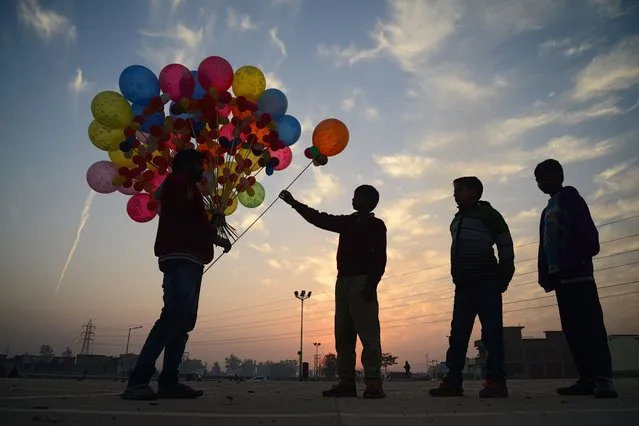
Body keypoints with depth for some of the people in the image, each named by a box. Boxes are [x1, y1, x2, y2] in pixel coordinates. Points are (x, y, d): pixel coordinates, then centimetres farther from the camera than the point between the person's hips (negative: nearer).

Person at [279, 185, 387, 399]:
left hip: (362, 282, -7)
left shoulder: (376, 224, 5)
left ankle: (374, 384, -13)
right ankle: (346, 383, 4)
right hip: (343, 280, 7)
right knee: (343, 334, 2)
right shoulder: (347, 222, 21)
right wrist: (294, 203, 27)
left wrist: (372, 283, -17)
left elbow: (380, 257, -5)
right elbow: (318, 218, 25)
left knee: (368, 332, -13)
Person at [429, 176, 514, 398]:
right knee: (458, 333, 2)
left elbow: (505, 243, -4)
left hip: (486, 281, -7)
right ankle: (453, 381, 3)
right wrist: (457, 278, 16)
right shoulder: (457, 220, 23)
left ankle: (496, 381, -5)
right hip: (464, 284, 7)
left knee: (491, 331, -8)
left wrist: (504, 274, -8)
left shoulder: (488, 213, 2)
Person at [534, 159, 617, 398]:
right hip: (561, 274, 8)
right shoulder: (548, 211, 27)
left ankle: (604, 378, -16)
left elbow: (586, 227, -7)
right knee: (571, 327, 2)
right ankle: (588, 378, 3)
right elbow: (544, 246, 20)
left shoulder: (570, 196, 7)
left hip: (577, 270, -8)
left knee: (589, 322, -14)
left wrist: (584, 255, -19)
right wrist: (546, 276, 12)